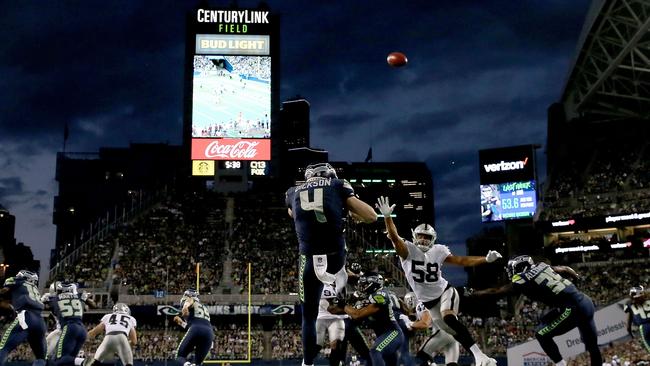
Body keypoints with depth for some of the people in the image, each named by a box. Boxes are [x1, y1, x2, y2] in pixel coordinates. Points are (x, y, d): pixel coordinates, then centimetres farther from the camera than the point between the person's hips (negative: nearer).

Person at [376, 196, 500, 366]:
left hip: (445, 292, -1)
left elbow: (461, 260, -1)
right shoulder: (408, 250, -13)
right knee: (454, 332, 6)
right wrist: (387, 216, -47)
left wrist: (486, 259, -9)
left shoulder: (438, 251, -6)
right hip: (429, 302, 2)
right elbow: (394, 237, -30)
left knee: (448, 318, -31)